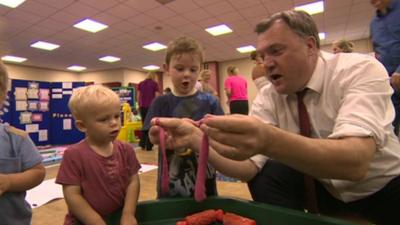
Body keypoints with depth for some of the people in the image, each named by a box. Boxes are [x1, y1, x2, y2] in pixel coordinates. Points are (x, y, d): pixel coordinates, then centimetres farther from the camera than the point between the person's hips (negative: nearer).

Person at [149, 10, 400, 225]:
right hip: (325, 190, 2)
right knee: (267, 176, -20)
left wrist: (268, 141, -54)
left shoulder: (360, 70, -22)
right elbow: (249, 167, -20)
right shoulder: (268, 98, -12)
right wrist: (194, 138, -33)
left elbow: (355, 162, -38)